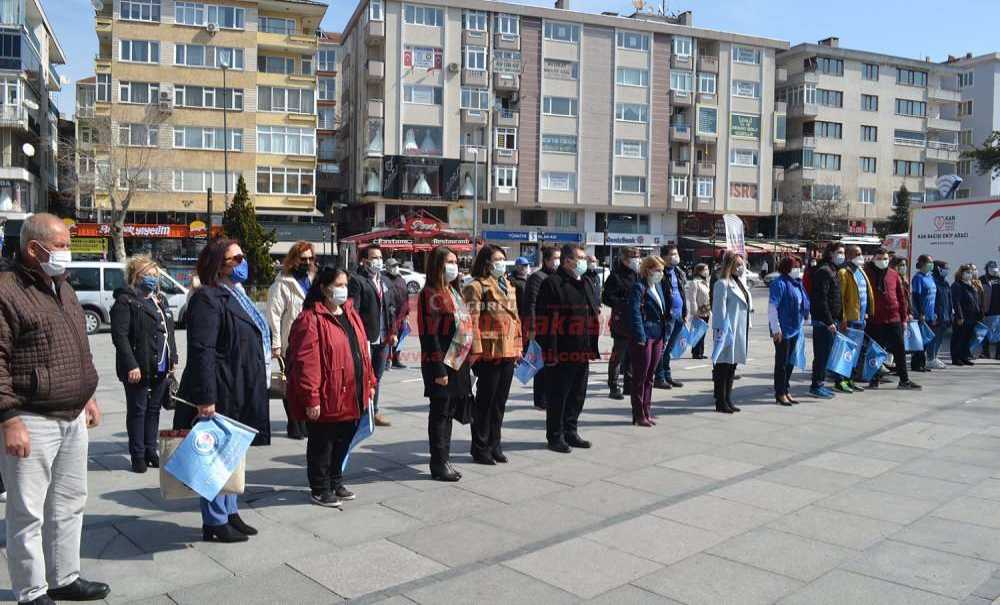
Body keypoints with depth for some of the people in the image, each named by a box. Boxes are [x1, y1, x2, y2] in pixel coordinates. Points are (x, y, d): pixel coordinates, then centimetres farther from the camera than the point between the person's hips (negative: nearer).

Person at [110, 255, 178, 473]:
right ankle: (138, 455, 13)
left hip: (161, 368, 7)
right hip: (139, 369, -7)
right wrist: (131, 365, -20)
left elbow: (169, 332, 20)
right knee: (137, 411, 4)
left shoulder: (160, 300, 16)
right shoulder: (125, 301, -8)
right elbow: (120, 335, -15)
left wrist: (173, 358, 13)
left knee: (154, 409, 14)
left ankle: (151, 451, 24)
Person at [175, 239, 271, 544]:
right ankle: (215, 522, 13)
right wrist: (205, 398, -26)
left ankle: (230, 512, 30)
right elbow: (201, 351, -22)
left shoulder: (235, 296, 16)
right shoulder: (208, 298, -15)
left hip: (240, 394, 10)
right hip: (221, 394, -10)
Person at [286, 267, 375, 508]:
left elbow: (362, 350, 16)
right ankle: (320, 489, 24)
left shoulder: (350, 314, 10)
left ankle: (336, 482, 37)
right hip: (326, 399, -8)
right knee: (321, 445, 8)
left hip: (352, 397, 8)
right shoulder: (311, 319, -16)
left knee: (342, 442, 20)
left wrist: (369, 382, 15)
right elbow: (306, 362, -20)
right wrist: (311, 398, -22)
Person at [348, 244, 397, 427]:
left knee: (377, 377, 14)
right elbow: (353, 309, -13)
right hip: (365, 337, -7)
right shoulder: (356, 280, -7)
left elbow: (392, 308, 18)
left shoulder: (385, 281, 16)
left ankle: (373, 412, 24)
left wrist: (393, 332, 10)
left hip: (383, 337, 7)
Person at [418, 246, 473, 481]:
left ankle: (443, 461, 24)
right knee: (440, 413, 1)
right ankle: (439, 464, 11)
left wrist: (465, 361, 16)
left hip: (458, 362, 9)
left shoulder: (453, 291, 15)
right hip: (441, 365, -9)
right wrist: (439, 369, -20)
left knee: (448, 412, 14)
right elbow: (430, 335, -17)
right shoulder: (431, 294, -13)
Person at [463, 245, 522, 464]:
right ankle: (480, 448, 14)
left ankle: (494, 444, 25)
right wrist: (476, 350, -19)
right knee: (485, 401, 2)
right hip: (489, 353, -7)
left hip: (508, 352, 8)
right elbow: (472, 321, -15)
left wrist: (517, 346, 15)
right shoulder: (476, 287, -8)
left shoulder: (507, 285, 17)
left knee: (500, 401, 14)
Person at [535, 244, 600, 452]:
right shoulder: (552, 284, -11)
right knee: (557, 396, 2)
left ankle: (570, 432, 29)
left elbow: (595, 314, 24)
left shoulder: (586, 284, 16)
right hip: (561, 354, -8)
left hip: (582, 353, 8)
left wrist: (592, 347, 19)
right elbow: (544, 320, -16)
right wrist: (549, 351, -20)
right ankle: (555, 437, 13)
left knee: (578, 394, 15)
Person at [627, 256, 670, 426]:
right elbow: (635, 313, -17)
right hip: (644, 337, -8)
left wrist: (665, 333, 12)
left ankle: (647, 412, 22)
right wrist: (640, 337, -21)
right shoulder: (639, 287, -11)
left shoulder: (658, 286, 14)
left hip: (658, 337, 8)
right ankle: (639, 415, 9)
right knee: (640, 377, 1)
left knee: (650, 377, 14)